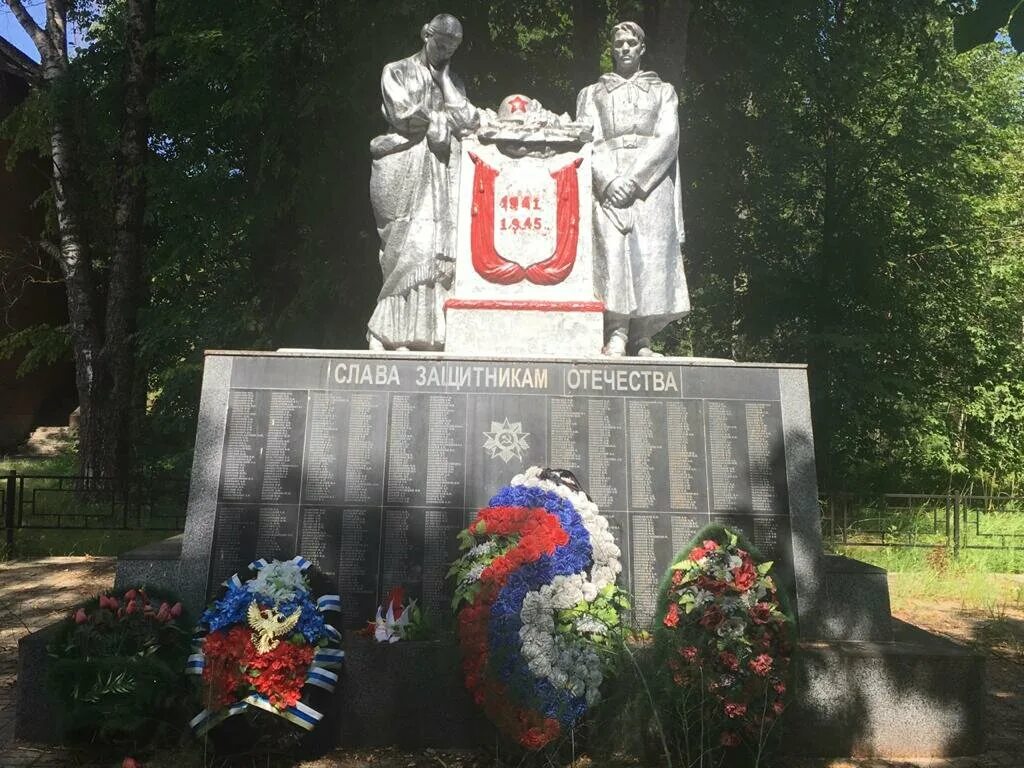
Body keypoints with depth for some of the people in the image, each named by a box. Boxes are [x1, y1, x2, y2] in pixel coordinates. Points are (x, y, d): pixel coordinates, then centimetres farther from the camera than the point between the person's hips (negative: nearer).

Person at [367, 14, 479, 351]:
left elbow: (469, 119, 9)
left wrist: (443, 77, 3)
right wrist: (442, 118, 2)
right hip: (406, 169, -4)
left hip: (444, 170, 4)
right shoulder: (396, 71, 12)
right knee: (411, 247, -17)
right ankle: (391, 331, -15)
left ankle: (432, 330, -12)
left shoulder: (453, 81, 26)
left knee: (441, 248, -10)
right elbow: (405, 115, -4)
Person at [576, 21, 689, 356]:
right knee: (612, 249, -20)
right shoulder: (591, 93, 24)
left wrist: (634, 178, -10)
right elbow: (586, 141, 8)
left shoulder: (663, 91, 23)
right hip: (607, 182, 0)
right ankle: (616, 334, -23)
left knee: (651, 255, -13)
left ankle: (641, 338, -12)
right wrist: (608, 180, -12)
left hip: (651, 181, 1)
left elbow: (668, 139, 7)